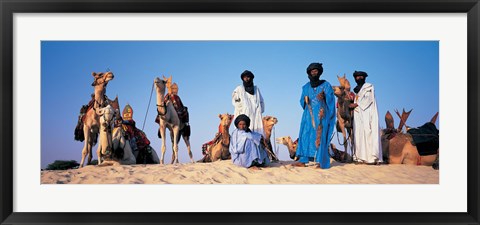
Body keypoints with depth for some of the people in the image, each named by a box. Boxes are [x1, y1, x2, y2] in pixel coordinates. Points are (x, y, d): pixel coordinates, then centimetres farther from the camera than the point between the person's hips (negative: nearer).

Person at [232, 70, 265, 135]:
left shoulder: (256, 89, 19)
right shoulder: (239, 89, 10)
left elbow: (261, 101, 22)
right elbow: (235, 101, 2)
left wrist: (260, 110, 7)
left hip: (255, 115, 3)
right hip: (244, 115, -3)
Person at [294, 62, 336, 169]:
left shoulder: (326, 85, 3)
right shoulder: (306, 87, 13)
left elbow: (330, 100, -1)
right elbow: (302, 101, 14)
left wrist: (324, 98, -20)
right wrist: (305, 101, -8)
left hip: (321, 115, -4)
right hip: (309, 115, 4)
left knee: (320, 137, -7)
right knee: (305, 136, 0)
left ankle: (321, 161, -4)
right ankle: (302, 160, 2)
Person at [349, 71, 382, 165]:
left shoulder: (369, 87, 4)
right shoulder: (358, 89, 24)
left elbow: (368, 99, -8)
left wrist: (356, 104, -11)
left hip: (367, 114, -7)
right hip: (358, 115, 7)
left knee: (368, 133, -14)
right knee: (359, 135, -2)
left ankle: (372, 157, -18)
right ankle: (361, 157, -5)